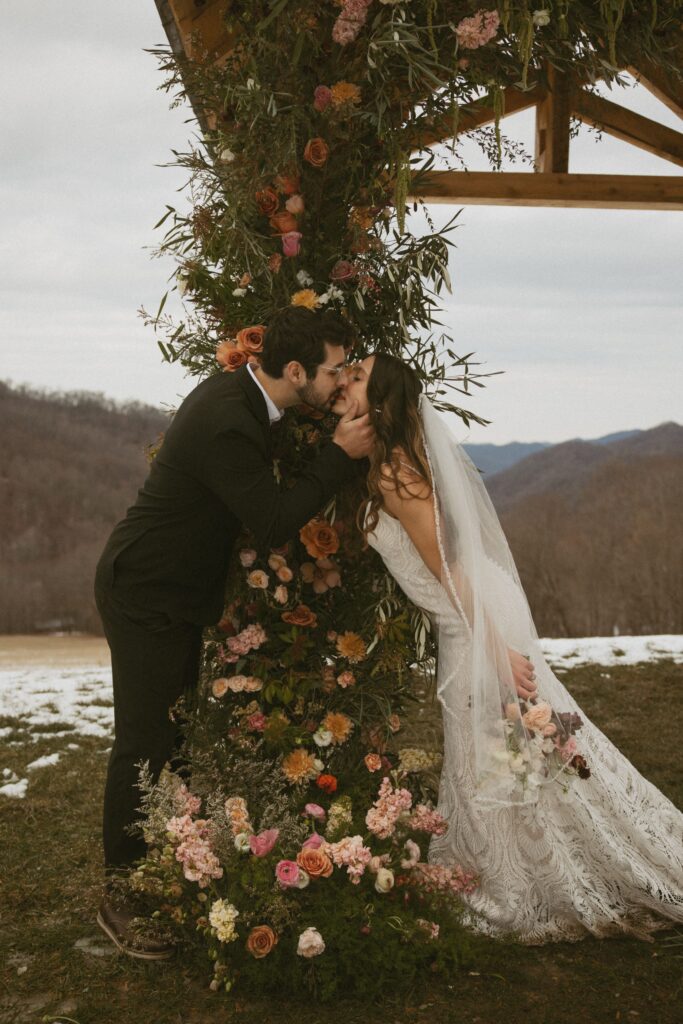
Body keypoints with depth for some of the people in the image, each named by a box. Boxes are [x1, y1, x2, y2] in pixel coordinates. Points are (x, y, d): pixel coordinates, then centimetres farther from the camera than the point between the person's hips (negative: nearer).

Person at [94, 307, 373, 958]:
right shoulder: (229, 425, -29)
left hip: (174, 593, 10)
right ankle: (121, 898, 11)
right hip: (145, 598, -10)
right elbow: (274, 524, -26)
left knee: (175, 735, 16)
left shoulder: (233, 391, 2)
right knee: (145, 746, -2)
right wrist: (341, 453, -21)